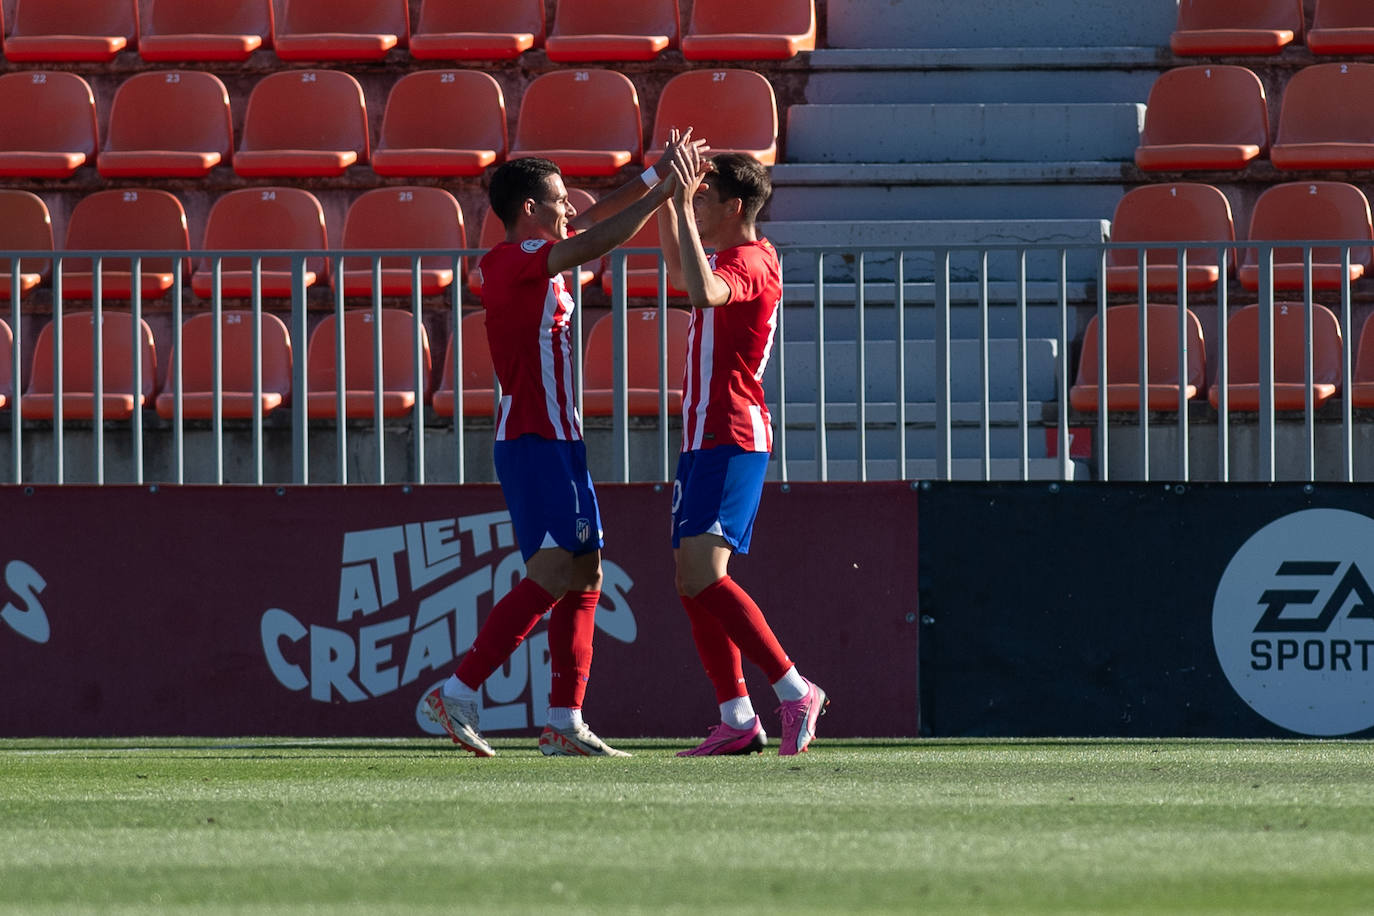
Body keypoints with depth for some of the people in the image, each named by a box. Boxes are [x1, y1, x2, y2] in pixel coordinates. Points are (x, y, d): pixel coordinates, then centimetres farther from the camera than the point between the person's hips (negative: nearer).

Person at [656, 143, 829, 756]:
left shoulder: (749, 263, -14)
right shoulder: (729, 259, 17)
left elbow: (702, 291, -36)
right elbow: (682, 275, 39)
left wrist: (682, 205, -32)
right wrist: (668, 199, 29)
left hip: (730, 441, -10)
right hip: (704, 439, 10)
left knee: (702, 575, -21)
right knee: (693, 581, 7)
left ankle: (794, 691, -19)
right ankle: (737, 720, 6)